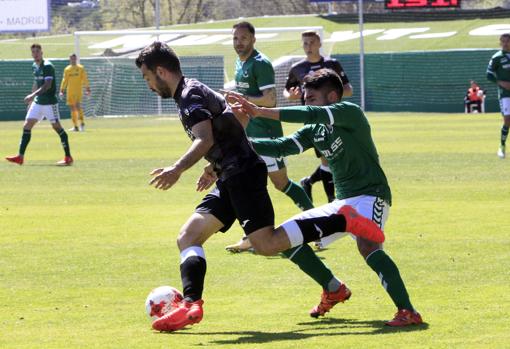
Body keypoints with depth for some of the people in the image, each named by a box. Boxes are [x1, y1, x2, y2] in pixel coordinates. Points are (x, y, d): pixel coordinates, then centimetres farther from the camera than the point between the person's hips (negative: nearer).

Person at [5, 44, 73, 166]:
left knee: (57, 127, -5)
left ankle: (68, 157, 1)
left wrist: (33, 95, -32)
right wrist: (31, 100, 23)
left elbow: (47, 85, -24)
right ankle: (20, 157, 4)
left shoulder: (48, 66, -15)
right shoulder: (34, 66, 11)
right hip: (38, 101, 8)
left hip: (49, 102, -8)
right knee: (27, 126, 3)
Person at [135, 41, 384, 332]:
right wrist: (214, 169, 36)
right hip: (231, 179, 11)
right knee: (188, 237, 3)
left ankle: (341, 221, -13)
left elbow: (205, 140, -24)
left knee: (267, 245, -18)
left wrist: (177, 169, -32)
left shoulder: (190, 95, -9)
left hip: (243, 174, -11)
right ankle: (191, 304, -11)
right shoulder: (195, 93, 22)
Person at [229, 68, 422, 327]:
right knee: (285, 236, 10)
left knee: (367, 245, -36)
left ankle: (407, 312, -37)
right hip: (342, 203, 9)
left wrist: (261, 112, -29)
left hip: (370, 197, -9)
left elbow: (311, 115, -25)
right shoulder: (315, 130, 12)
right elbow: (283, 147, 7)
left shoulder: (350, 113, -11)